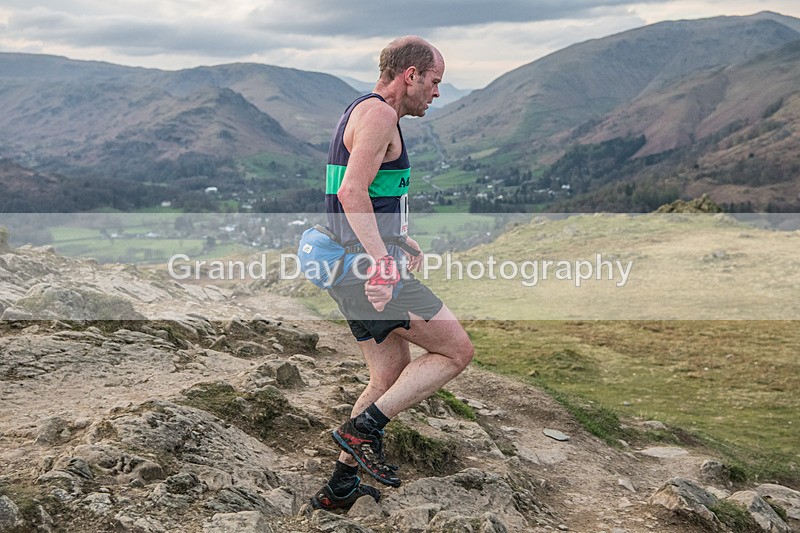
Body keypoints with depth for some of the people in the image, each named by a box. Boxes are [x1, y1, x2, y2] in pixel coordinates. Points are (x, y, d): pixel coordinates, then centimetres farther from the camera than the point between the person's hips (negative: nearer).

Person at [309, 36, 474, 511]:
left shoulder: (364, 112, 21)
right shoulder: (379, 114, -12)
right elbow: (352, 192, -25)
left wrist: (403, 242, 28)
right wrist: (383, 258, -30)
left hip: (355, 269, 10)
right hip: (367, 265, -10)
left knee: (392, 378, 16)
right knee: (457, 350, -3)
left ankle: (340, 488, 22)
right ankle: (363, 428, -4)